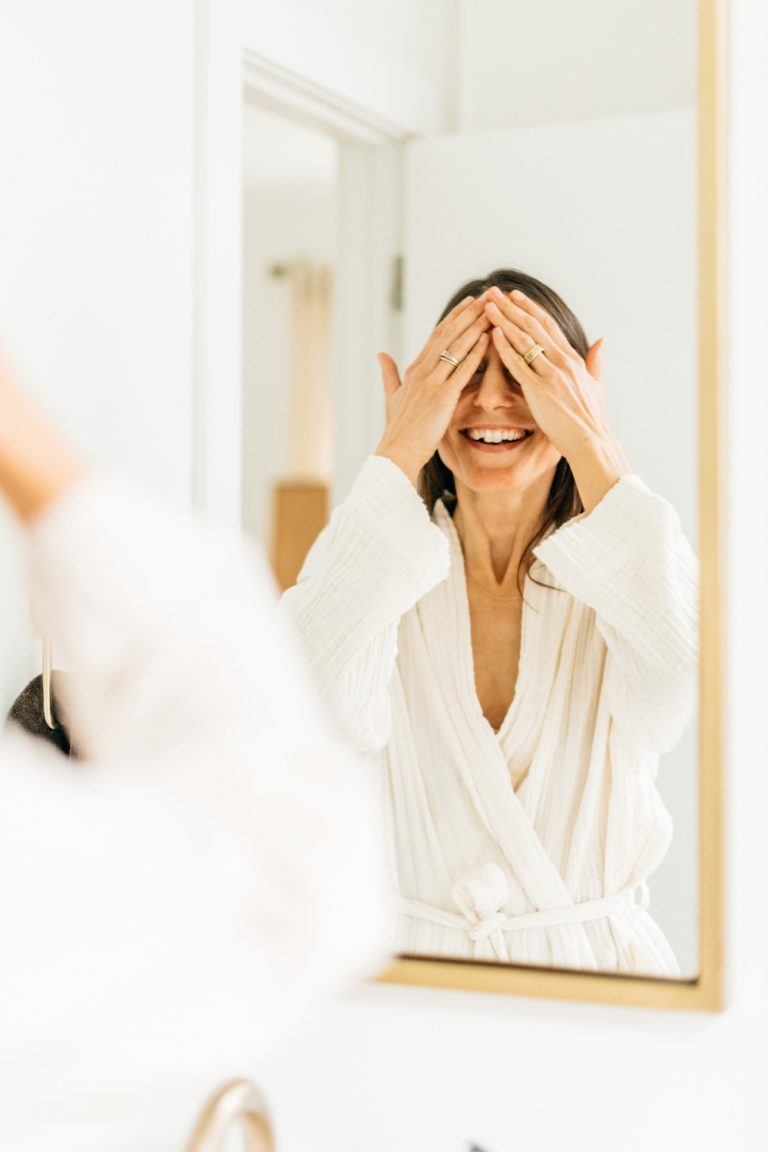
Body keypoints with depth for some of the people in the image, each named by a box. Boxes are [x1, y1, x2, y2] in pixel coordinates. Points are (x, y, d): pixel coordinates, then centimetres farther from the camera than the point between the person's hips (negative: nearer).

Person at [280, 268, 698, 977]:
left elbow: (685, 692, -21)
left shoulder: (630, 566, 2)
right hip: (413, 957, -1)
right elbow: (312, 713, -19)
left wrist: (594, 448, -15)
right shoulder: (367, 553, 3)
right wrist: (399, 452, -13)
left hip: (596, 971, 2)